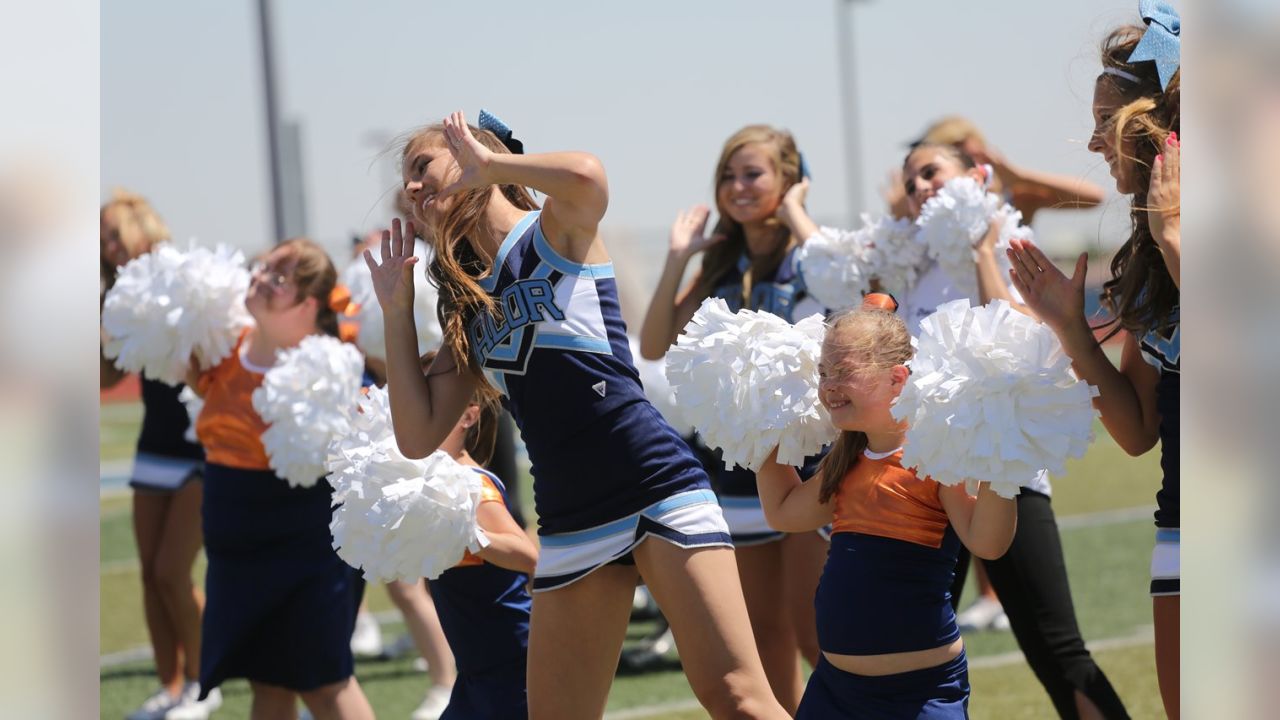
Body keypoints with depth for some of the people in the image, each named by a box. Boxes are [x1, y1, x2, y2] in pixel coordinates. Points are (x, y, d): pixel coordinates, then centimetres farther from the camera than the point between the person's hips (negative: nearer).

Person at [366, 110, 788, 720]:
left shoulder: (554, 232, 1)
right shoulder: (468, 307, 18)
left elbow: (585, 176, -24)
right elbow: (419, 436, 12)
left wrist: (488, 165, -7)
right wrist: (396, 310, 12)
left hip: (658, 489, -7)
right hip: (568, 524, 7)